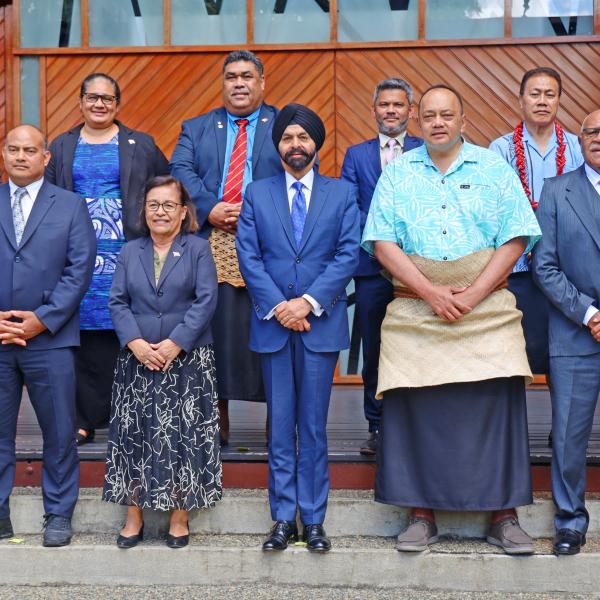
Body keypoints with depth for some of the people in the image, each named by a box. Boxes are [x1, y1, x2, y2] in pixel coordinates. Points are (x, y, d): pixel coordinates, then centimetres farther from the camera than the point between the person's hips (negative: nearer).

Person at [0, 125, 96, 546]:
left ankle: (59, 515, 16)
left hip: (50, 338, -1)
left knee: (59, 432, 3)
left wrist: (42, 319, -11)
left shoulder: (71, 206, 7)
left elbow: (81, 268, -2)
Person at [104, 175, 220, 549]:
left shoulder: (198, 249, 3)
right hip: (138, 363, 3)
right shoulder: (130, 252, 12)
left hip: (187, 362, -2)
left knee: (183, 436, 0)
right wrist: (136, 343, -11)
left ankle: (180, 518, 11)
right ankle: (134, 518, 14)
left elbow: (206, 300, -6)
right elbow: (117, 301, 5)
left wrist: (176, 343, -15)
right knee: (135, 434, 3)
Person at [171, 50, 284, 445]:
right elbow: (180, 171, 5)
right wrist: (211, 210, -12)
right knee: (213, 329, 0)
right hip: (211, 244, 2)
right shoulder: (196, 129, 20)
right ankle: (217, 418, 9)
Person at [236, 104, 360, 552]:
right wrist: (277, 306, -10)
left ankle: (314, 520, 11)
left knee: (314, 426, 3)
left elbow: (349, 254, -2)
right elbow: (248, 255, 3)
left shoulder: (343, 193, 7)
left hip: (321, 323, -1)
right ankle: (284, 518, 12)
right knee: (280, 427, 5)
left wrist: (309, 302, -12)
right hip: (272, 324, 1)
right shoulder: (257, 194, 10)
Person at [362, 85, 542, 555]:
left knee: (496, 407, -4)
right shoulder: (397, 174, 9)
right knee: (417, 409, -2)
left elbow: (515, 239, 0)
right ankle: (422, 515, 8)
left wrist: (471, 296, -11)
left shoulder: (495, 170, 7)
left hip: (486, 312, 0)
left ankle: (504, 516, 6)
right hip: (414, 313, 1)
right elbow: (383, 243, 0)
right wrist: (431, 293, -11)